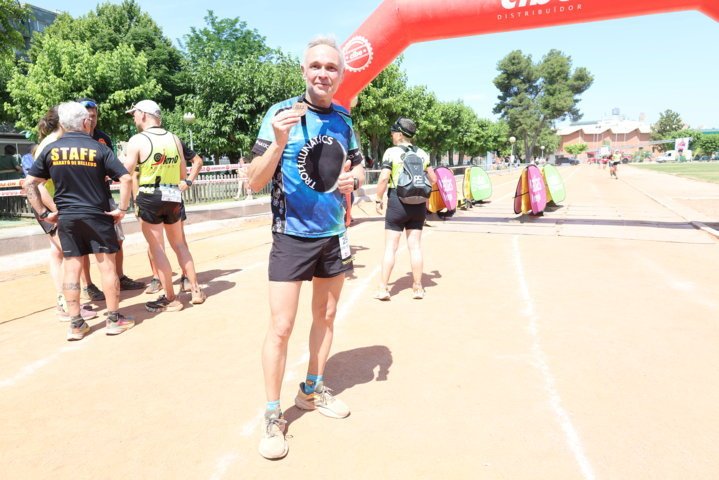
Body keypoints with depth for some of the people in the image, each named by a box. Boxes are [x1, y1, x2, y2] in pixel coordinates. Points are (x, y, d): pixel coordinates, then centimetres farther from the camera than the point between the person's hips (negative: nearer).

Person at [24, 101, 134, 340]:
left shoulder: (50, 150, 3)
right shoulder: (98, 148, -5)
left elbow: (29, 183, 3)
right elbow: (125, 178, -12)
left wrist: (43, 213, 7)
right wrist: (122, 209, -6)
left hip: (66, 218, 3)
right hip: (97, 216, -3)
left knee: (72, 269, 8)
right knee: (107, 266, 4)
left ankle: (76, 324, 13)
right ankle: (114, 319, 10)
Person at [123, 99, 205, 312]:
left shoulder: (137, 140, -7)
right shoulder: (174, 138, 8)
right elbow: (184, 174, 10)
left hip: (150, 197, -5)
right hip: (173, 197, 5)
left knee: (157, 249, 2)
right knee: (179, 245, 17)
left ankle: (170, 299, 6)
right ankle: (196, 290, 21)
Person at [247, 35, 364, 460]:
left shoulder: (344, 119, 4)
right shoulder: (281, 113, -10)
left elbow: (358, 167, 16)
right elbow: (255, 183, -14)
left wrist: (354, 179, -8)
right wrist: (280, 142, -31)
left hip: (334, 235, 6)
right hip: (292, 237, -5)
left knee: (326, 317, 16)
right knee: (281, 327, -5)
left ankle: (313, 390, 36)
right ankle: (273, 416, 13)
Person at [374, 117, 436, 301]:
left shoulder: (391, 152, -6)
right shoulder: (422, 153, 8)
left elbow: (384, 178, -15)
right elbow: (433, 179, 11)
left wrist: (378, 200, -4)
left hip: (397, 202, -4)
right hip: (418, 204, 4)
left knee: (390, 248, 2)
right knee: (415, 246, 9)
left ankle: (383, 289, 4)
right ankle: (417, 288, 15)